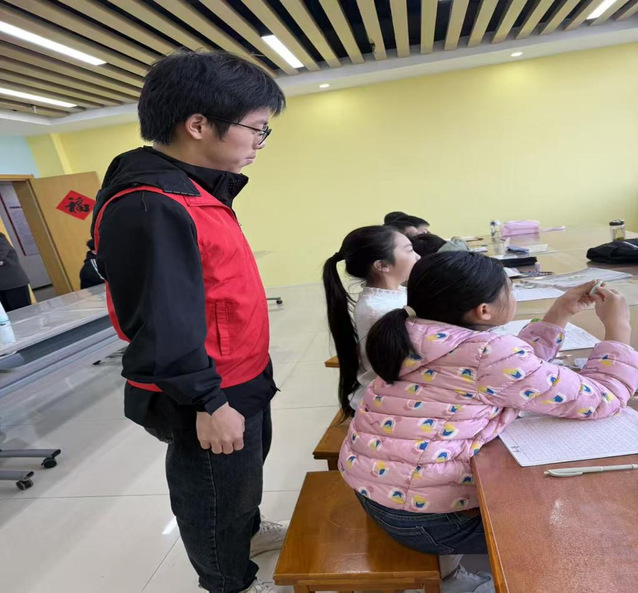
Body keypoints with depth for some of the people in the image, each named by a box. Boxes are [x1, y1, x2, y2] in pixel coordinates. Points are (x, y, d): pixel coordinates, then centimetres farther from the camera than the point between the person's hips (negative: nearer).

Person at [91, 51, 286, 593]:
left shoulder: (195, 187, 7)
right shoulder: (148, 207, -26)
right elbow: (161, 322, -27)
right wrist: (206, 401, -21)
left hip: (242, 379, 10)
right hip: (210, 395, -10)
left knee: (248, 468, 30)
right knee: (218, 495, 15)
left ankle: (248, 533, 57)